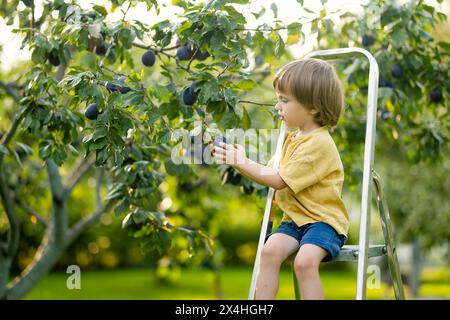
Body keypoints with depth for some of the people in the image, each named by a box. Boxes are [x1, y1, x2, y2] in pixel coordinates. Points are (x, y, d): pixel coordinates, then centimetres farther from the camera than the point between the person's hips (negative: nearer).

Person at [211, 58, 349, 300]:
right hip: (295, 218, 8)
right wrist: (239, 161, 2)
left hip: (323, 219, -7)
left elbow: (279, 180, -18)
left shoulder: (318, 143, -16)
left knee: (305, 261, -30)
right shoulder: (292, 138, 15)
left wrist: (242, 163, -14)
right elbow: (270, 172, 15)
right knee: (270, 250, -17)